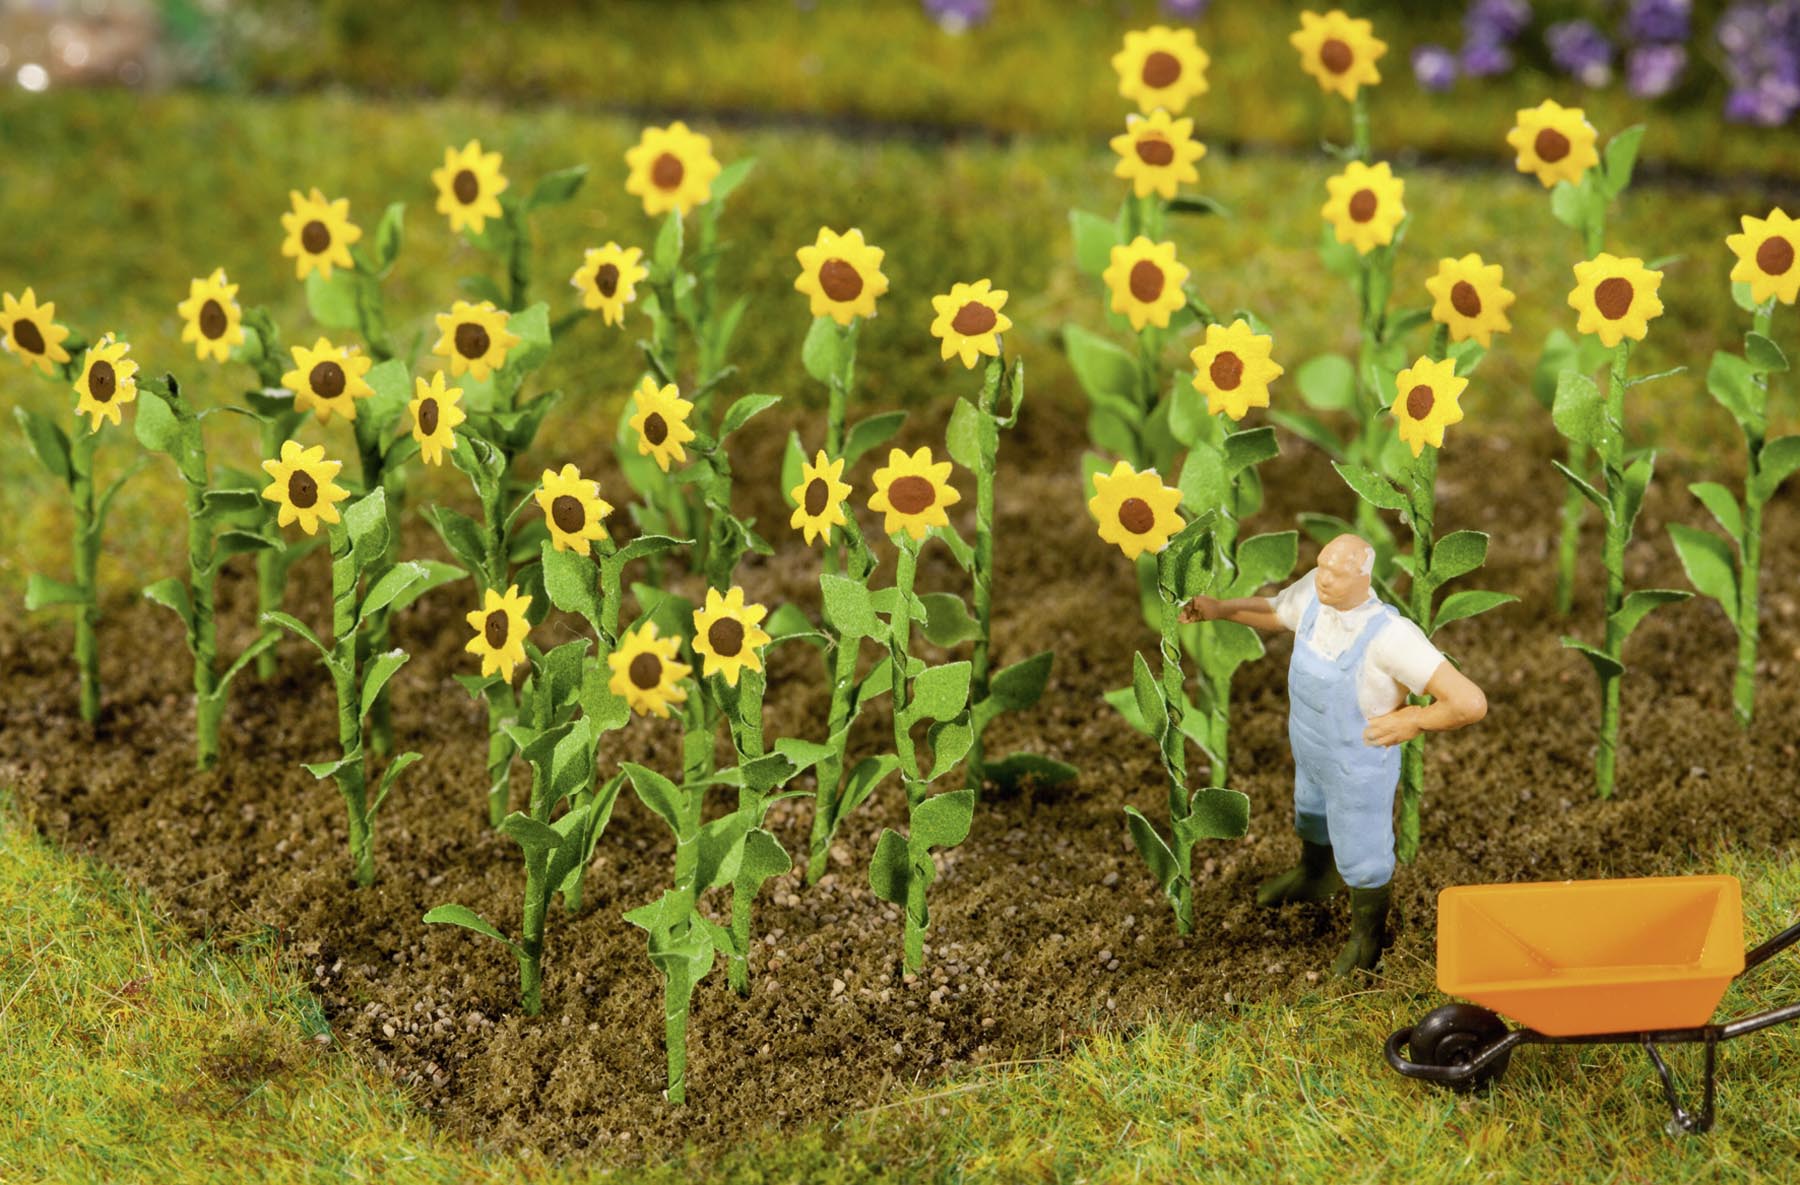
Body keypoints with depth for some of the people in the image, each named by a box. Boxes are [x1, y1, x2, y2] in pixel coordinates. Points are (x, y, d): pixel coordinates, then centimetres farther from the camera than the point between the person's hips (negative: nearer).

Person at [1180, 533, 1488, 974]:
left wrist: (1414, 722, -28)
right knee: (1311, 816, 36)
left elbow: (1470, 703, -42)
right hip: (1312, 751, 7)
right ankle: (1314, 878, 69)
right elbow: (1274, 612, 3)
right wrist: (1218, 609, -10)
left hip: (1361, 765, -7)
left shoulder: (1390, 636, -43)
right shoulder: (1316, 588, -22)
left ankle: (1367, 933, 50)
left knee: (1361, 855, 20)